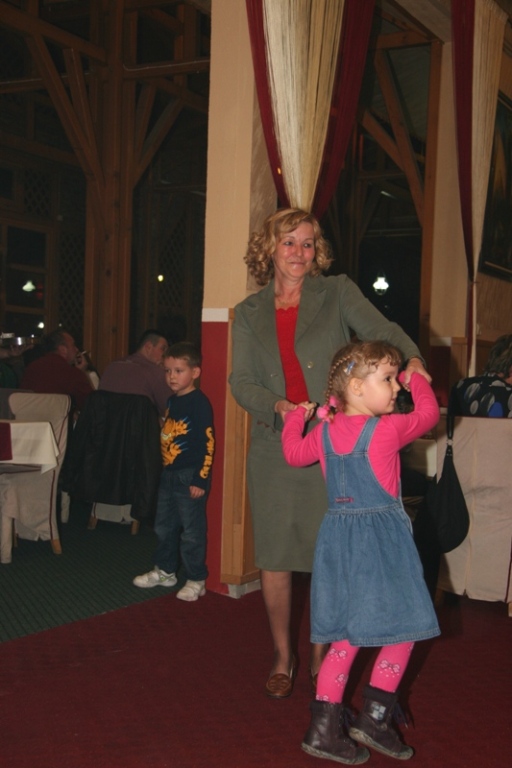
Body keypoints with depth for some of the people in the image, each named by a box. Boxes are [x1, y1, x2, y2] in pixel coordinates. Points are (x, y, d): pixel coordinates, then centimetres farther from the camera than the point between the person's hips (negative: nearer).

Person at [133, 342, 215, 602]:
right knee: (164, 526, 18)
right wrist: (164, 470, 18)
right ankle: (165, 571, 33)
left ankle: (195, 580, 12)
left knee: (191, 532, 1)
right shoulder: (172, 401, 11)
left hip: (190, 477, -9)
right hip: (168, 474, 9)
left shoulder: (199, 402, -15)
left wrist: (200, 480, -18)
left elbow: (207, 444, -18)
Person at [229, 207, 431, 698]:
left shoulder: (338, 294, 5)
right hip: (274, 449, 2)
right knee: (274, 559, 5)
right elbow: (241, 381, 3)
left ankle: (320, 658, 22)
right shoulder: (249, 313, 11)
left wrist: (410, 357, -31)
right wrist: (278, 406, -16)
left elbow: (380, 329, -9)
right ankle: (282, 659, 24)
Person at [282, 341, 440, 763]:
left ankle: (323, 728, 14)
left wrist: (296, 416, 34)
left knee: (346, 638, 13)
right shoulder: (388, 430, -13)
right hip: (381, 540, -7)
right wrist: (418, 380, 20)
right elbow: (429, 413, 2)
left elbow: (293, 453, 19)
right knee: (403, 630, 9)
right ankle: (374, 718, 12)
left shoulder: (323, 431, 3)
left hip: (338, 535, 7)